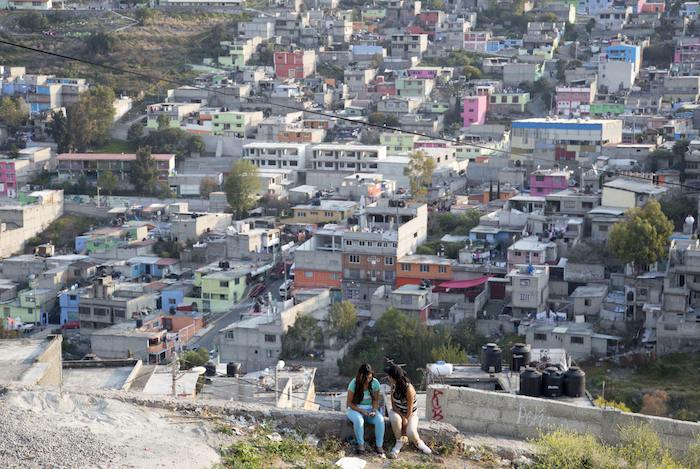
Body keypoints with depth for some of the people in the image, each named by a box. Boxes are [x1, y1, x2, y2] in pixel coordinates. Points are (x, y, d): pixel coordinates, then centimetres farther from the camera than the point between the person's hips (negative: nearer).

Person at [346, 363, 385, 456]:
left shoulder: (375, 383, -8)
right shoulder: (354, 383, -16)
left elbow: (375, 400, 3)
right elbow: (349, 403, -11)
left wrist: (374, 410, -17)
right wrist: (362, 411, -22)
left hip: (370, 408, 2)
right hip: (355, 409, -2)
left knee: (380, 419, -29)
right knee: (359, 420, -38)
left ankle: (379, 446, -20)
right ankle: (360, 444, -18)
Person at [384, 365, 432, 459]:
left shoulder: (409, 389, -26)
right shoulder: (393, 386, -10)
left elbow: (409, 410, -20)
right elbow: (393, 405, -7)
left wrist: (405, 426, -18)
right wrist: (402, 417, -22)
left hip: (410, 414, -4)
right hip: (397, 412, 4)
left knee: (411, 432, -31)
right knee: (395, 418, -34)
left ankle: (418, 442, 5)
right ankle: (399, 442, -14)